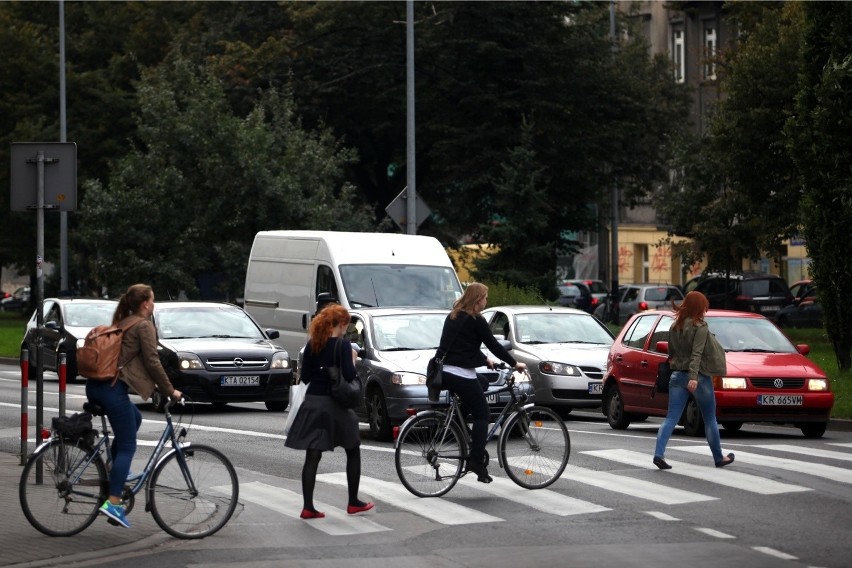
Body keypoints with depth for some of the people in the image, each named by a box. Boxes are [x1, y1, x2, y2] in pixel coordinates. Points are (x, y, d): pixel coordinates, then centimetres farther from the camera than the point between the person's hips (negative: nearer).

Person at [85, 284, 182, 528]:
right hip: (113, 387, -9)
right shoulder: (144, 326, -4)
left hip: (95, 386, 9)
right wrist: (169, 390, 1)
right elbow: (152, 362, -9)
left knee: (134, 419, 31)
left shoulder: (122, 323, 23)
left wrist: (157, 387, 34)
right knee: (127, 447, -5)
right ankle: (113, 503, -15)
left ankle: (114, 470, 24)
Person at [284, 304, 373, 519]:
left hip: (312, 403, 4)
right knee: (353, 451, 15)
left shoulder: (312, 345, 5)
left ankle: (308, 507, -3)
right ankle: (353, 502, 19)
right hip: (334, 404, -4)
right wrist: (352, 359, 0)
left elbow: (305, 377, 7)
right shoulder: (343, 344, -11)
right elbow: (349, 376, -17)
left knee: (312, 456, 4)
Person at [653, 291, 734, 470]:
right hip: (699, 376, -5)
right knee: (710, 420, 10)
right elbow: (696, 353, -20)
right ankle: (719, 458, 21)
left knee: (671, 418, -1)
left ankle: (659, 453, -20)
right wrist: (694, 377, -26)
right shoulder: (700, 327, -11)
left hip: (677, 375, 5)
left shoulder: (674, 327, 8)